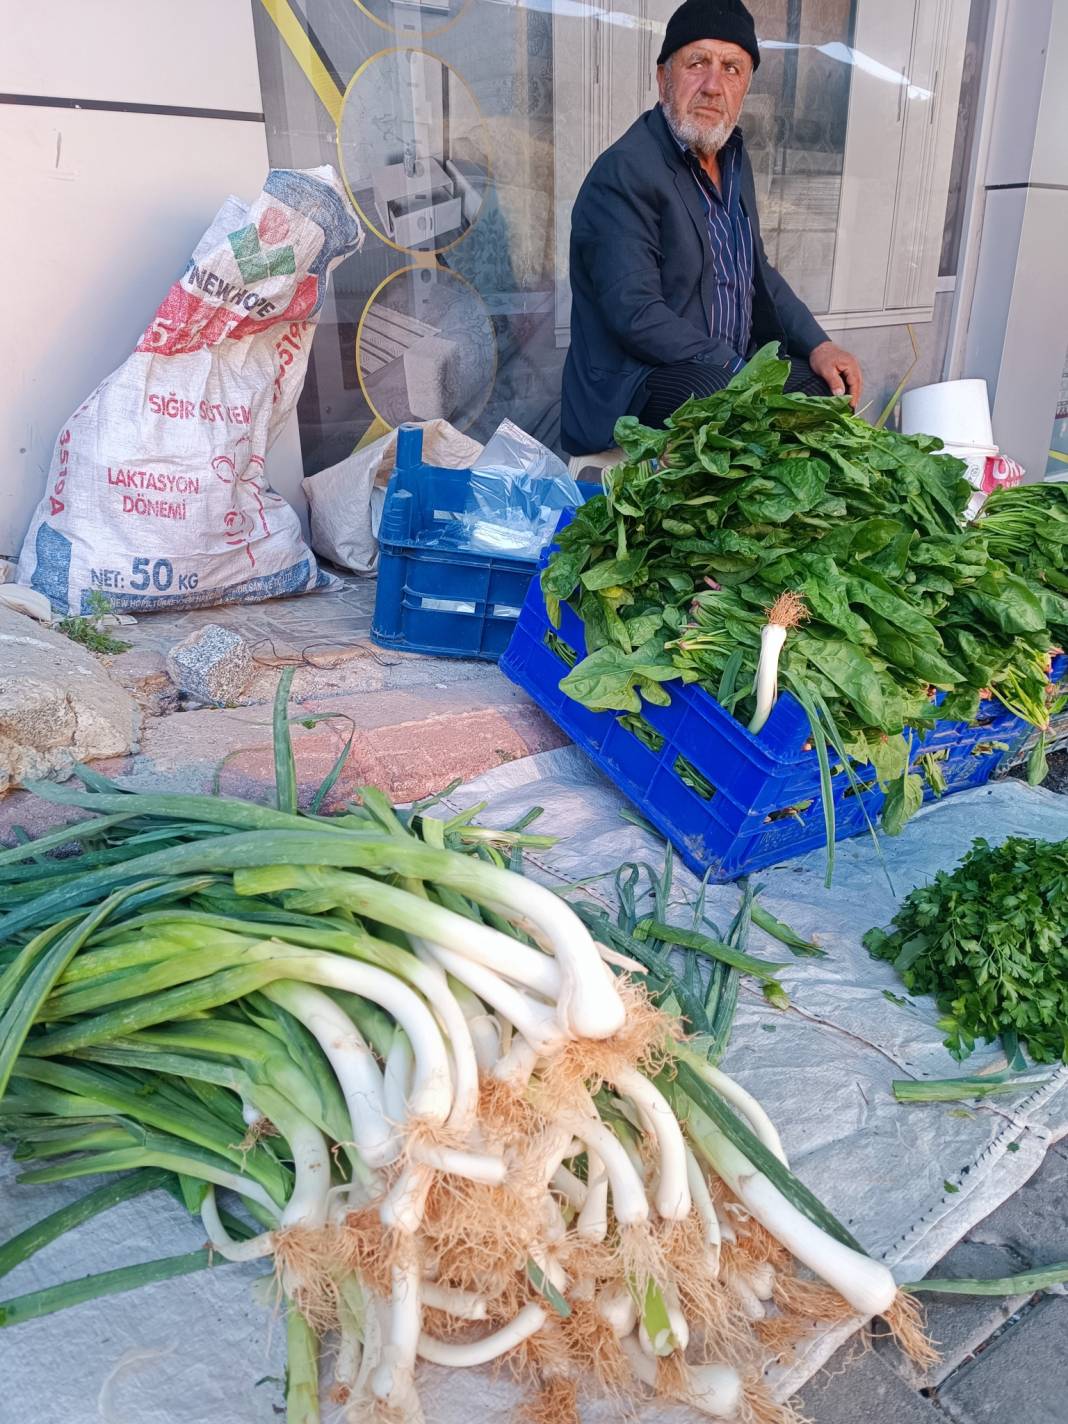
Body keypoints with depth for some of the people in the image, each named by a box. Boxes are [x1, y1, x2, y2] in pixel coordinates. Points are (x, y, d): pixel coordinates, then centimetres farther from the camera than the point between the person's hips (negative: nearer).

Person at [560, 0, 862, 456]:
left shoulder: (732, 157, 12)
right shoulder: (624, 172, -16)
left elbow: (758, 272, 20)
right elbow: (637, 316, -24)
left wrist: (816, 344, 5)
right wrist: (739, 370, -24)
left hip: (732, 364, 9)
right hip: (636, 382, -9)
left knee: (831, 390, 2)